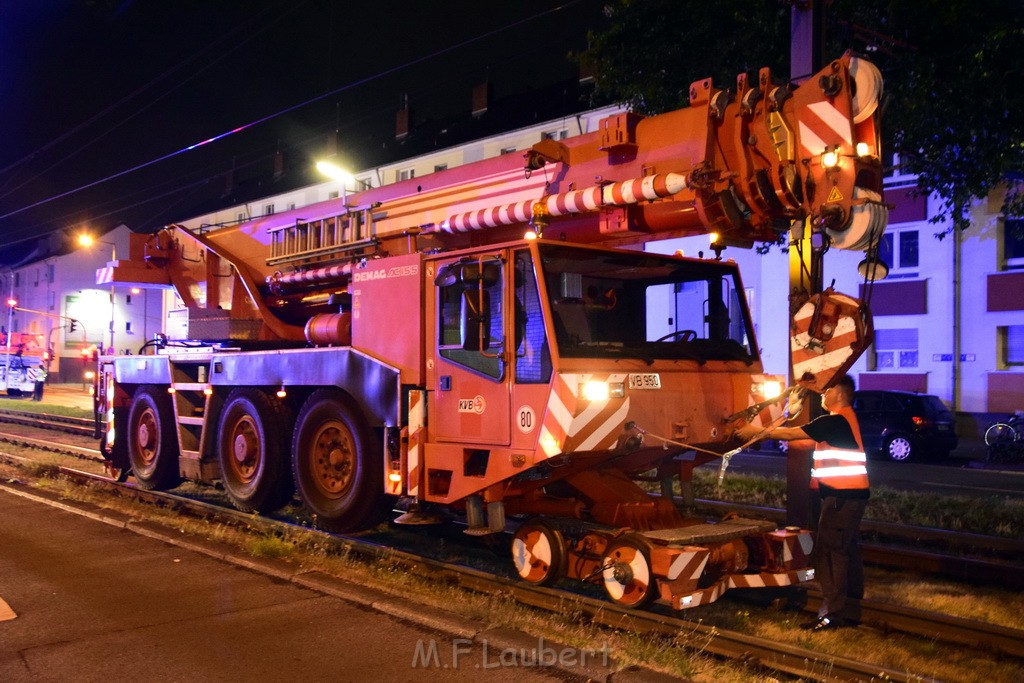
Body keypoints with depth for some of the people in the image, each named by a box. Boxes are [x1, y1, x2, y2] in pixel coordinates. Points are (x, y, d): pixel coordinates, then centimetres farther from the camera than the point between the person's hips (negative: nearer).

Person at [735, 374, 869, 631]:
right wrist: (767, 434, 15)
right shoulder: (844, 419, 16)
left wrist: (758, 432, -2)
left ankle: (832, 614, -6)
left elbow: (792, 433, -13)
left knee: (830, 553, -8)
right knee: (848, 550, 18)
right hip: (852, 494, 11)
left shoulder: (835, 421, -16)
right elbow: (807, 443, 19)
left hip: (842, 496, -11)